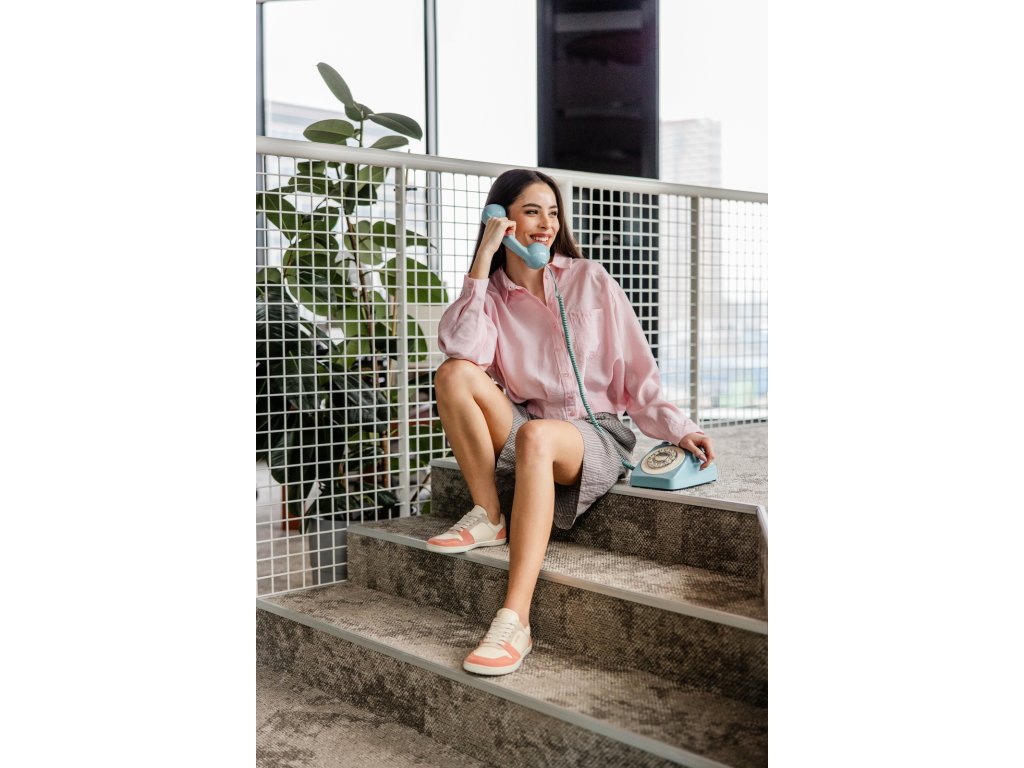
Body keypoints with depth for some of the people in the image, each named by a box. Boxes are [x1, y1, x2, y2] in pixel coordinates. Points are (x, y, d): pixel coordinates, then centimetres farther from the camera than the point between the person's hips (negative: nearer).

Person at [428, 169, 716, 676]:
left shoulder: (589, 279, 6)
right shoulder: (490, 293, 9)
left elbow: (633, 368, 5)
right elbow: (461, 349, -14)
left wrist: (676, 429, -8)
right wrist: (483, 261, -12)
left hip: (595, 435, -2)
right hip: (519, 433, 3)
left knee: (535, 436, -38)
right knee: (454, 374, -22)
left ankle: (515, 620, -46)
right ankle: (488, 517, -16)